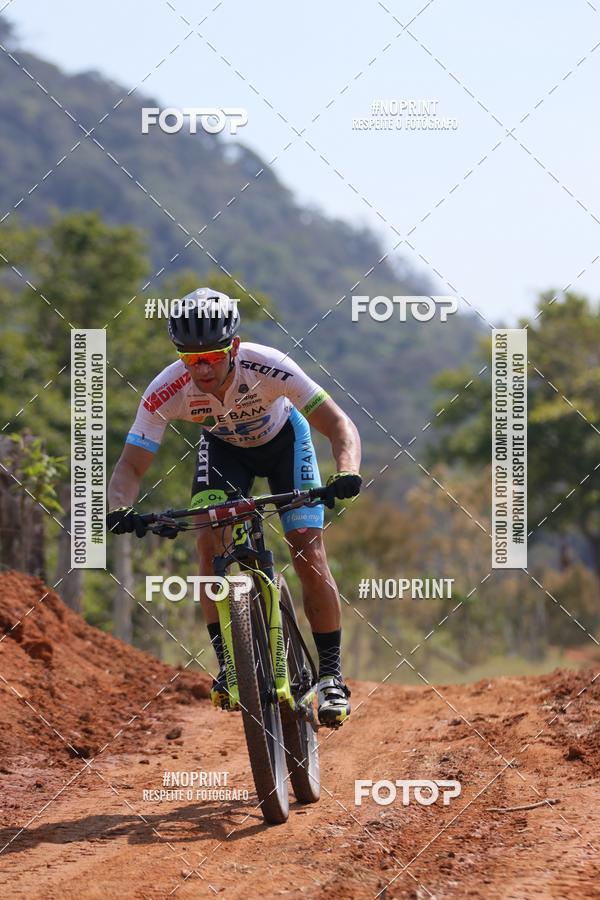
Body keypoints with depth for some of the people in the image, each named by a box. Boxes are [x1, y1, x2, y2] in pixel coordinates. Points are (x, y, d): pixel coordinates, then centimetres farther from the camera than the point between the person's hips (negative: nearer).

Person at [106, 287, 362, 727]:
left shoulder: (268, 367, -38)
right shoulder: (167, 391, -33)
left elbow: (339, 424, -36)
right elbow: (132, 464, -29)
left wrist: (347, 474, -55)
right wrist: (119, 510, -50)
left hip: (282, 440, -2)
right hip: (223, 447, 2)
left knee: (308, 551, -14)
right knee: (210, 542, -21)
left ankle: (331, 674, -1)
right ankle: (228, 664, -12)